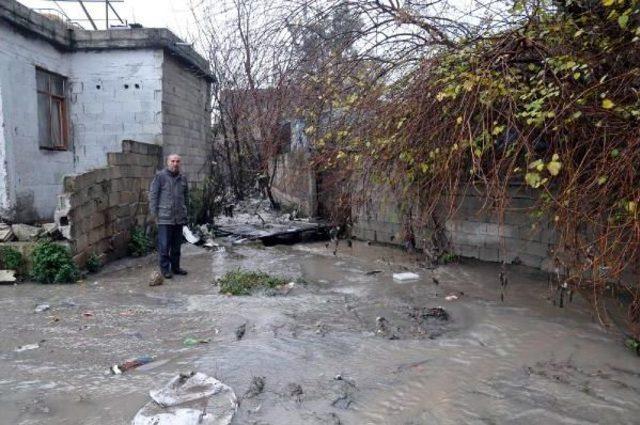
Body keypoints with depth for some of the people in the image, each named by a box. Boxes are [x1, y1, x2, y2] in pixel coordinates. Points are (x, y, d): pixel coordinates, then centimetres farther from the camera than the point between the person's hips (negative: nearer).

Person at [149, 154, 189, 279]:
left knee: (177, 245, 13)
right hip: (164, 218, -5)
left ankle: (175, 267, 24)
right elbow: (153, 195, -5)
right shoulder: (160, 176, -5)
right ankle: (165, 269, 9)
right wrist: (154, 213, -8)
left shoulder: (183, 178, 10)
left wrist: (185, 211, 16)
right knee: (164, 245, -1)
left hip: (179, 218, 5)